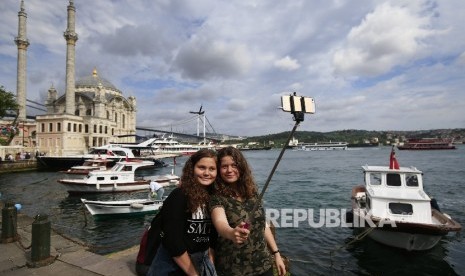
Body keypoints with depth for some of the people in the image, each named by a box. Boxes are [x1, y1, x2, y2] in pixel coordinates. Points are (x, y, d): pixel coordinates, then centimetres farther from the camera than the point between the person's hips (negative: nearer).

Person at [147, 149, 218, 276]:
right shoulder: (178, 197, -21)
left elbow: (213, 237, 2)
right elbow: (173, 241, -21)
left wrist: (210, 264, -3)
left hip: (203, 262, 5)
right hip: (173, 265, -5)